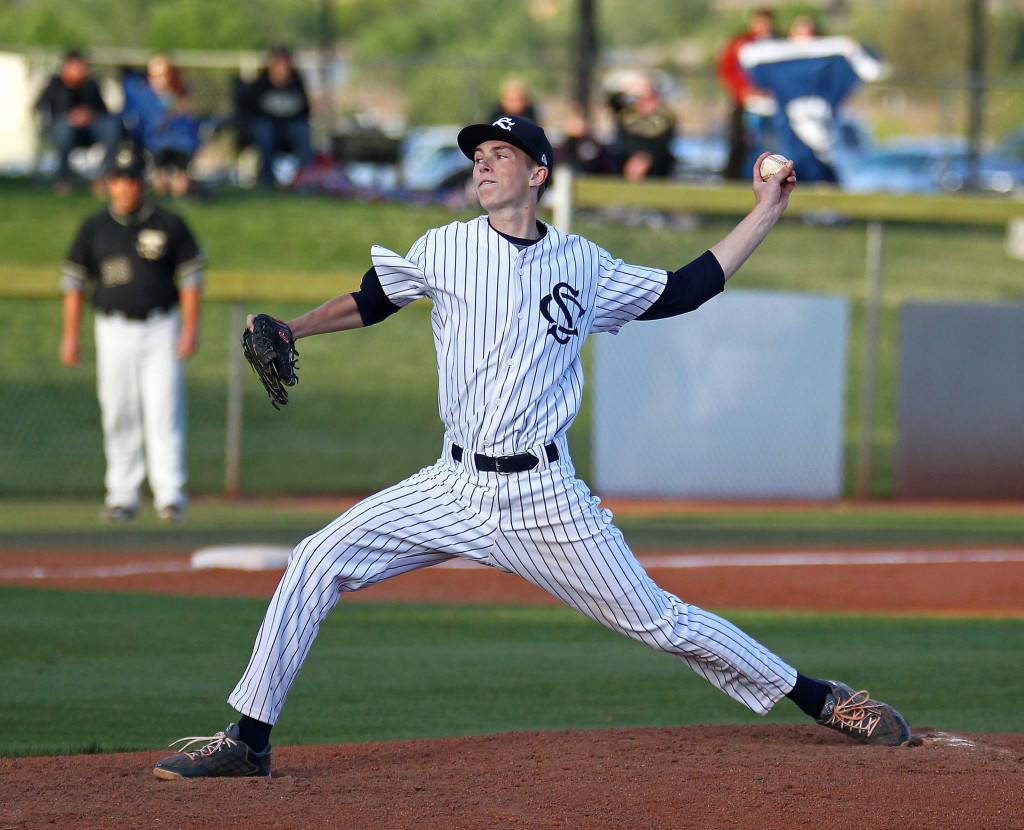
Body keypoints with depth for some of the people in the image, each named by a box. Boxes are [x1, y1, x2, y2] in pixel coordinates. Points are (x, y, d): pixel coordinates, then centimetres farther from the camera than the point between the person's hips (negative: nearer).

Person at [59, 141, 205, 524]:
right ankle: (122, 496, 9)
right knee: (119, 416, 2)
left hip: (160, 330, -2)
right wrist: (71, 334, 3)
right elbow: (74, 281, 9)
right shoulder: (94, 228, 7)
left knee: (164, 413, -8)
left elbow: (190, 277, 4)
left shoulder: (169, 225, 3)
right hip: (114, 331, 2)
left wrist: (190, 329, -5)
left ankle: (170, 494, -7)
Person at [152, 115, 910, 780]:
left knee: (655, 619, -1)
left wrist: (765, 214, 12)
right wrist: (286, 332, 0)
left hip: (547, 499, -1)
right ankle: (249, 741, -5)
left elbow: (685, 291, 14)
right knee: (317, 564, -13)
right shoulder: (445, 249, 6)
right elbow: (369, 302, 15)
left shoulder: (583, 265, 5)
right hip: (455, 491, 1)